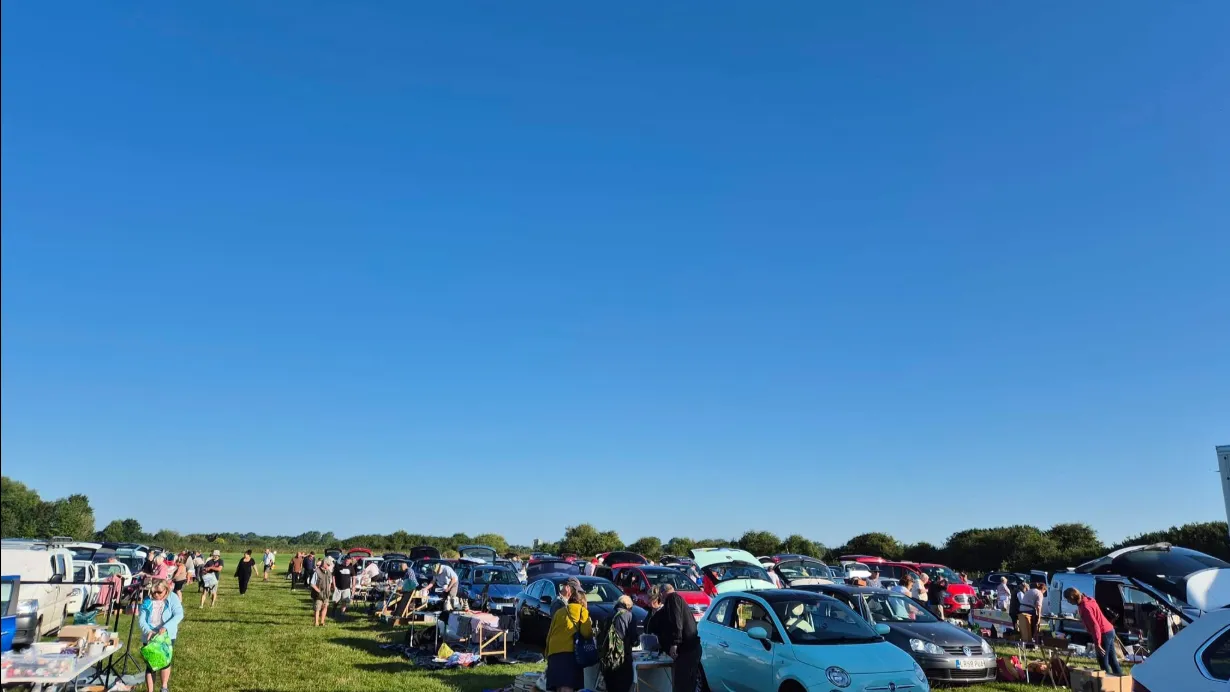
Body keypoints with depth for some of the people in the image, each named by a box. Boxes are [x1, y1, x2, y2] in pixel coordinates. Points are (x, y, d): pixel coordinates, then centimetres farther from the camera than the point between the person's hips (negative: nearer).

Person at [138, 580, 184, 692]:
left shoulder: (172, 598, -6)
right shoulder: (147, 601, -1)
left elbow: (179, 614, -15)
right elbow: (141, 619, -4)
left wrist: (166, 627, -29)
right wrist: (148, 631, -24)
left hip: (167, 636, -2)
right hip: (150, 637, 2)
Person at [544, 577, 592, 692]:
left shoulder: (559, 612, 25)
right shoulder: (582, 610, 11)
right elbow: (586, 632, -1)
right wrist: (593, 633, 20)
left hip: (554, 652, 5)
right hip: (570, 652, -5)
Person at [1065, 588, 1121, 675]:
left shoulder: (1085, 607, -23)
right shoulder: (1087, 600, 6)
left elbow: (1094, 625, -26)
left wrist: (1097, 644, -24)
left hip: (1104, 633, -10)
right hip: (1109, 631, 10)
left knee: (1103, 661, 0)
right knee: (1112, 659, 17)